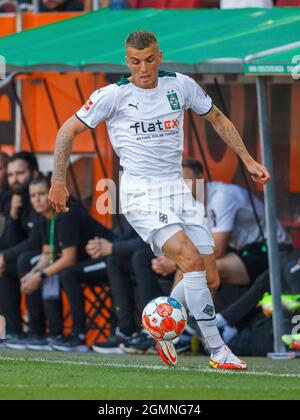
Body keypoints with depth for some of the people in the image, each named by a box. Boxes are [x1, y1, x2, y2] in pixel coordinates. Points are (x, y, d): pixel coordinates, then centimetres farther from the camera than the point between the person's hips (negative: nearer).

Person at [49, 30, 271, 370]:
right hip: (141, 194, -5)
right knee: (191, 259, -24)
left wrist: (247, 160, 15)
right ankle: (218, 351, -21)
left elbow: (217, 119, 20)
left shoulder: (180, 86, 4)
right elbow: (68, 131, 1)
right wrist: (58, 182, -4)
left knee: (209, 279, 0)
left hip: (177, 189, 5)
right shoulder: (114, 94, -7)